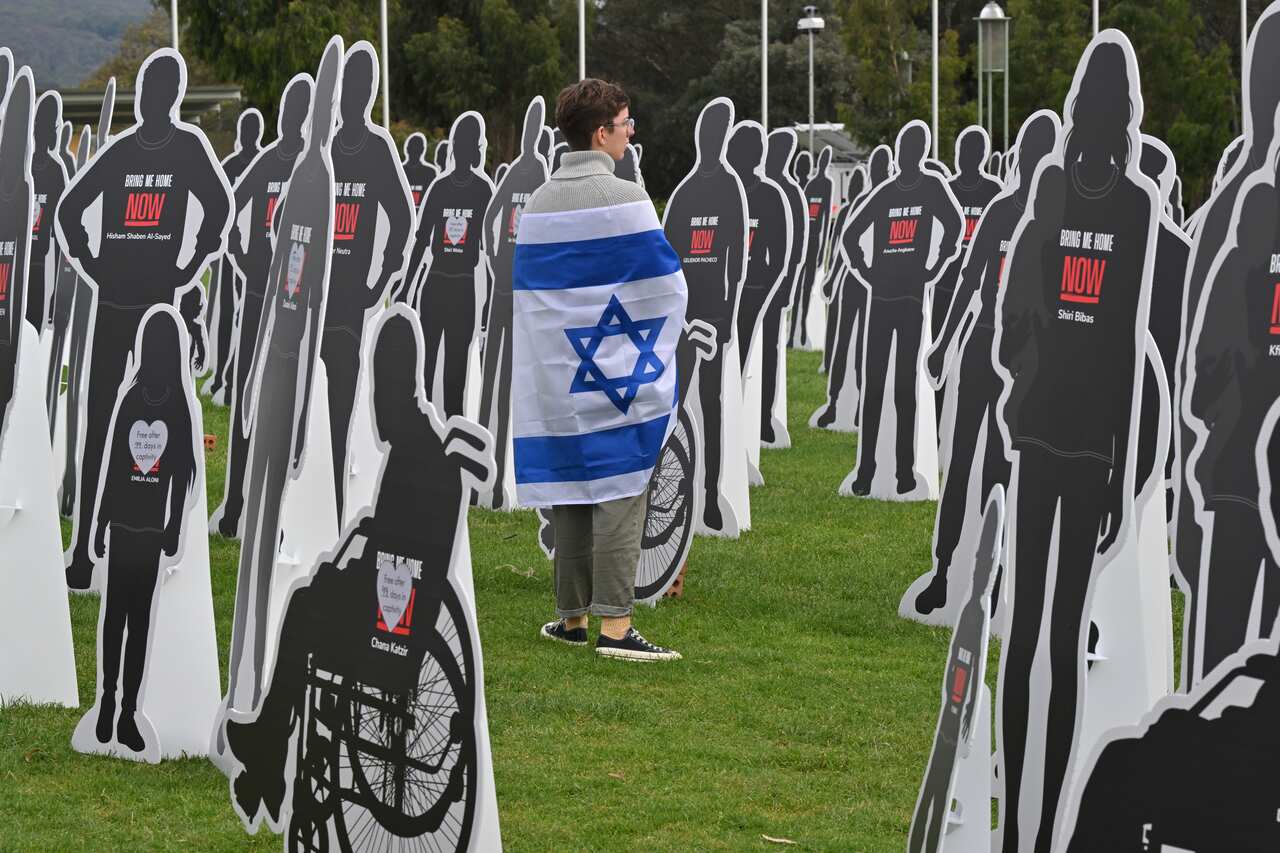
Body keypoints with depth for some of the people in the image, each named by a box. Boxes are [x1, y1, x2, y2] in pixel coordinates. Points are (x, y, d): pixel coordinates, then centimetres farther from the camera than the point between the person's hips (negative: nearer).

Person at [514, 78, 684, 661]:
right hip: (622, 373, -6)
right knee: (619, 493, -6)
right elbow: (666, 284, -9)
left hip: (556, 374, 6)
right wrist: (653, 342, 10)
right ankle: (614, 625, -10)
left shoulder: (537, 204, 9)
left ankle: (572, 617, 17)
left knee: (570, 491, 12)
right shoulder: (624, 199, -11)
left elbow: (529, 290, 14)